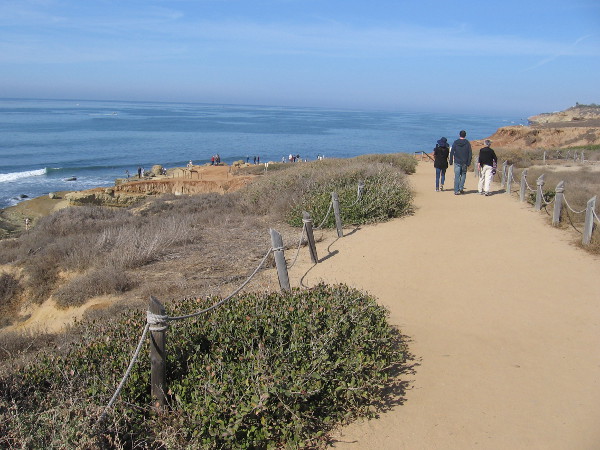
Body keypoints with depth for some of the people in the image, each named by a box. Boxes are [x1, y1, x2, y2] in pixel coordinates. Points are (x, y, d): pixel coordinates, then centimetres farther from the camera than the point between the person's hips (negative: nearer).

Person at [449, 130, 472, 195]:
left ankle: (456, 191, -1)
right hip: (464, 163, 0)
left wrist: (451, 161, 4)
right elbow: (470, 153, 0)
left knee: (457, 176, 1)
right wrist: (469, 162, 5)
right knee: (463, 174, 16)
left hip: (457, 162, 0)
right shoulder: (467, 143, 0)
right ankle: (461, 188, 5)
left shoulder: (455, 142, 0)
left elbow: (452, 152, -1)